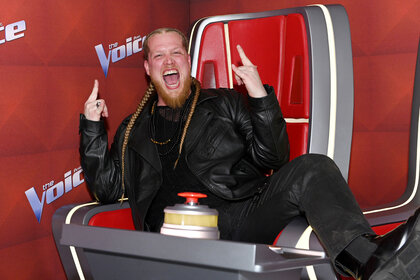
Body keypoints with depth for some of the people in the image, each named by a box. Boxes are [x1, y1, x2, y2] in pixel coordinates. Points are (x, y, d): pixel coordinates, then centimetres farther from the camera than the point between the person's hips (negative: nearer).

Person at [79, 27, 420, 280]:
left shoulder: (224, 103, 23)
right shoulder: (134, 129, 26)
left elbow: (272, 160, 13)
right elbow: (107, 189, 22)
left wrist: (261, 99, -1)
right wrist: (92, 128, 13)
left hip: (244, 212, 1)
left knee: (312, 169, -28)